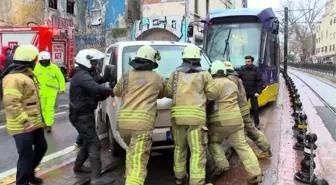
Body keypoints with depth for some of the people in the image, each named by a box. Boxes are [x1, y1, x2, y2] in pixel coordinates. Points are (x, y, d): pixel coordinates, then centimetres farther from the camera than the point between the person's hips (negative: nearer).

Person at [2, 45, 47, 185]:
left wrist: (38, 118, 25)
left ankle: (29, 173, 39)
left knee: (41, 147, 20)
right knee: (26, 155, -2)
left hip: (34, 123, 10)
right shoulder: (14, 78, -20)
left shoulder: (26, 75, 15)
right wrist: (25, 121, -32)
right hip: (22, 126, -10)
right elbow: (11, 103, -29)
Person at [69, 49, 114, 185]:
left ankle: (78, 166, 38)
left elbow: (94, 95, 15)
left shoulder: (83, 75, 16)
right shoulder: (82, 76, -19)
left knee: (89, 142, 21)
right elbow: (97, 89, -35)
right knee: (95, 144, -12)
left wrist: (105, 93, -2)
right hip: (81, 116, -10)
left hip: (85, 115, 10)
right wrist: (110, 90, -17)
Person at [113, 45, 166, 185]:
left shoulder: (126, 76, 12)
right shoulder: (158, 79, 9)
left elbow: (117, 92, 30)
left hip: (123, 122, 4)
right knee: (139, 162, -7)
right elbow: (161, 95, 29)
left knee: (131, 150, 31)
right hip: (143, 123, -4)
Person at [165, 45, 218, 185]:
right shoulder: (204, 75, 4)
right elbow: (214, 94, 7)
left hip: (177, 115, 4)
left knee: (179, 148, 18)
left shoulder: (175, 73, 10)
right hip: (196, 116, -3)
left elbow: (168, 93, 12)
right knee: (198, 151, 0)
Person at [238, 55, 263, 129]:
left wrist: (258, 92, -14)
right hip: (244, 92, 2)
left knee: (255, 108, 6)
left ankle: (257, 123, 17)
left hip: (253, 93, -1)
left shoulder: (256, 70, -6)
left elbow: (260, 81, -7)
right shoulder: (242, 69, -2)